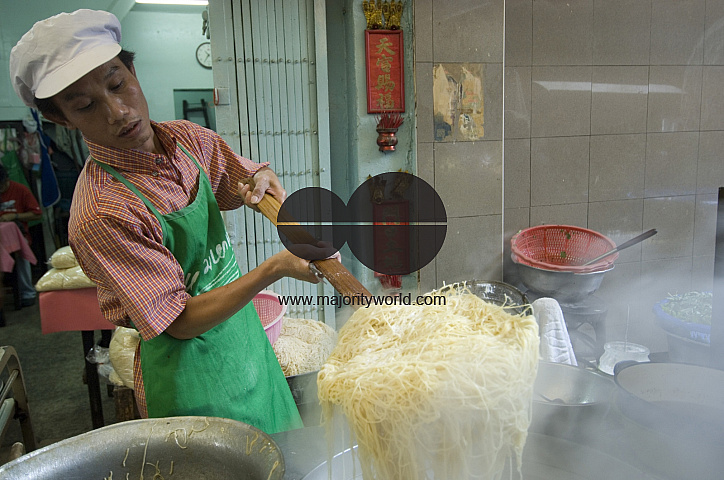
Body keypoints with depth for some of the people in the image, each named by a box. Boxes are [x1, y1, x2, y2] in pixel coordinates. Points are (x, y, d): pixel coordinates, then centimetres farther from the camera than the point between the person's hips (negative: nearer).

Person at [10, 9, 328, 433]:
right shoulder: (100, 214, -25)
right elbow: (181, 322, -23)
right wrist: (276, 268, -33)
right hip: (191, 370, -6)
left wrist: (263, 181, -12)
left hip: (244, 334, 7)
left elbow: (254, 177, 12)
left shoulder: (187, 138, -5)